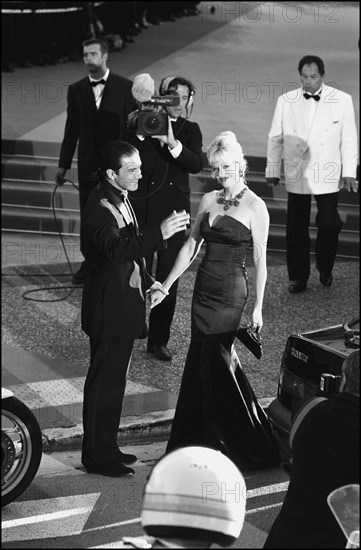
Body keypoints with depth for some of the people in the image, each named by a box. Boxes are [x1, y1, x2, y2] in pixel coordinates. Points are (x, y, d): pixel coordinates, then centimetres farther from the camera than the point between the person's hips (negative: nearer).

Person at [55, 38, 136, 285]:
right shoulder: (76, 90, 6)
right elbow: (72, 130, 9)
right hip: (88, 163, 3)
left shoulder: (125, 87, -3)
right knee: (88, 215, 8)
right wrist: (63, 164, 9)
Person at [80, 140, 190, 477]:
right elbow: (115, 249, -38)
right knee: (104, 383, 0)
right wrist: (159, 234, -43)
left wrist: (146, 281, 11)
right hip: (109, 309, -10)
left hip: (123, 304, 10)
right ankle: (97, 458, 11)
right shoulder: (100, 207, -22)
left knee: (113, 381, 18)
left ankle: (105, 448, 30)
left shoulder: (120, 199, 9)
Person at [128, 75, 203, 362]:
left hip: (174, 211, 1)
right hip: (142, 208, -1)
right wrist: (140, 133, -22)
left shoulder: (190, 130, 7)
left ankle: (159, 340, 12)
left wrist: (172, 143, -24)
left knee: (168, 278, 3)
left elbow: (197, 164, -10)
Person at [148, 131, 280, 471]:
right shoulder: (208, 200, 9)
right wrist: (165, 287, 8)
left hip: (231, 293, -6)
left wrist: (258, 307, -9)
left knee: (213, 365, -3)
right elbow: (190, 247, 12)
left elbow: (260, 260, -7)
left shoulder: (255, 207, -8)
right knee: (202, 365, 10)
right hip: (204, 287, 6)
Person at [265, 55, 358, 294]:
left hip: (328, 176, -1)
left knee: (329, 225, -4)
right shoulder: (286, 101, 0)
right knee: (296, 229, 5)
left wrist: (349, 172, 0)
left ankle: (325, 269, 23)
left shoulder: (342, 100, -3)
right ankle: (298, 277, 18)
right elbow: (275, 137, 8)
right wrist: (272, 170, 9)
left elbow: (349, 138, 1)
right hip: (296, 176, 1)